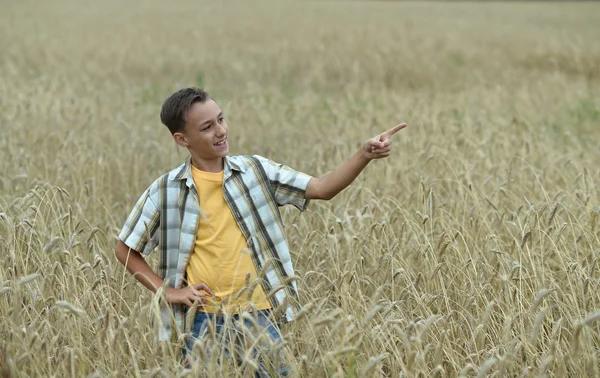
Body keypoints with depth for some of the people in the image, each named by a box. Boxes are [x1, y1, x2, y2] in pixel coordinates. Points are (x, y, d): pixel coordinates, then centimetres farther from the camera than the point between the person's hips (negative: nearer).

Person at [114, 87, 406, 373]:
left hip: (260, 317, 1)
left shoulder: (256, 171, 4)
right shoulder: (165, 191, -1)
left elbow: (323, 189, -2)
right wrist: (167, 292, -1)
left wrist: (364, 155, -16)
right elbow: (125, 250, 8)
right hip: (204, 322, -1)